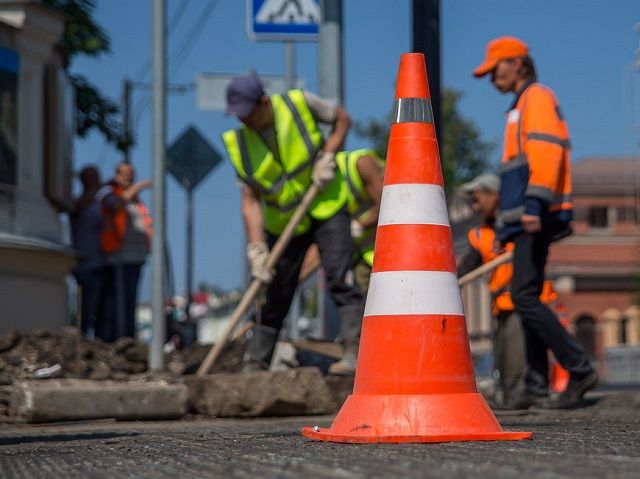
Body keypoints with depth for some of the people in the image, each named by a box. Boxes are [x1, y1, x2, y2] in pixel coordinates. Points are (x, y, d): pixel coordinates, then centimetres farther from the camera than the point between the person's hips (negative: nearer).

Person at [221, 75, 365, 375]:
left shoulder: (299, 104, -14)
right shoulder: (239, 144, -9)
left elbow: (342, 119, 2)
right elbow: (250, 201, -11)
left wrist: (328, 156, -13)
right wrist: (257, 248, -21)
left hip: (326, 207, -2)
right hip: (283, 222, 3)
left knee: (340, 280, -17)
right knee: (274, 296, 6)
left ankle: (354, 353, -20)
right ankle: (255, 365, 14)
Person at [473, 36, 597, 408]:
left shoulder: (537, 98, -4)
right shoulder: (522, 107, 26)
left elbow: (547, 151, -19)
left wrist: (535, 203, -29)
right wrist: (508, 222, 25)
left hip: (537, 216, -10)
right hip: (529, 220, 10)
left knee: (525, 296, -16)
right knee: (528, 297, 7)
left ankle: (581, 369, -16)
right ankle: (537, 385, 8)